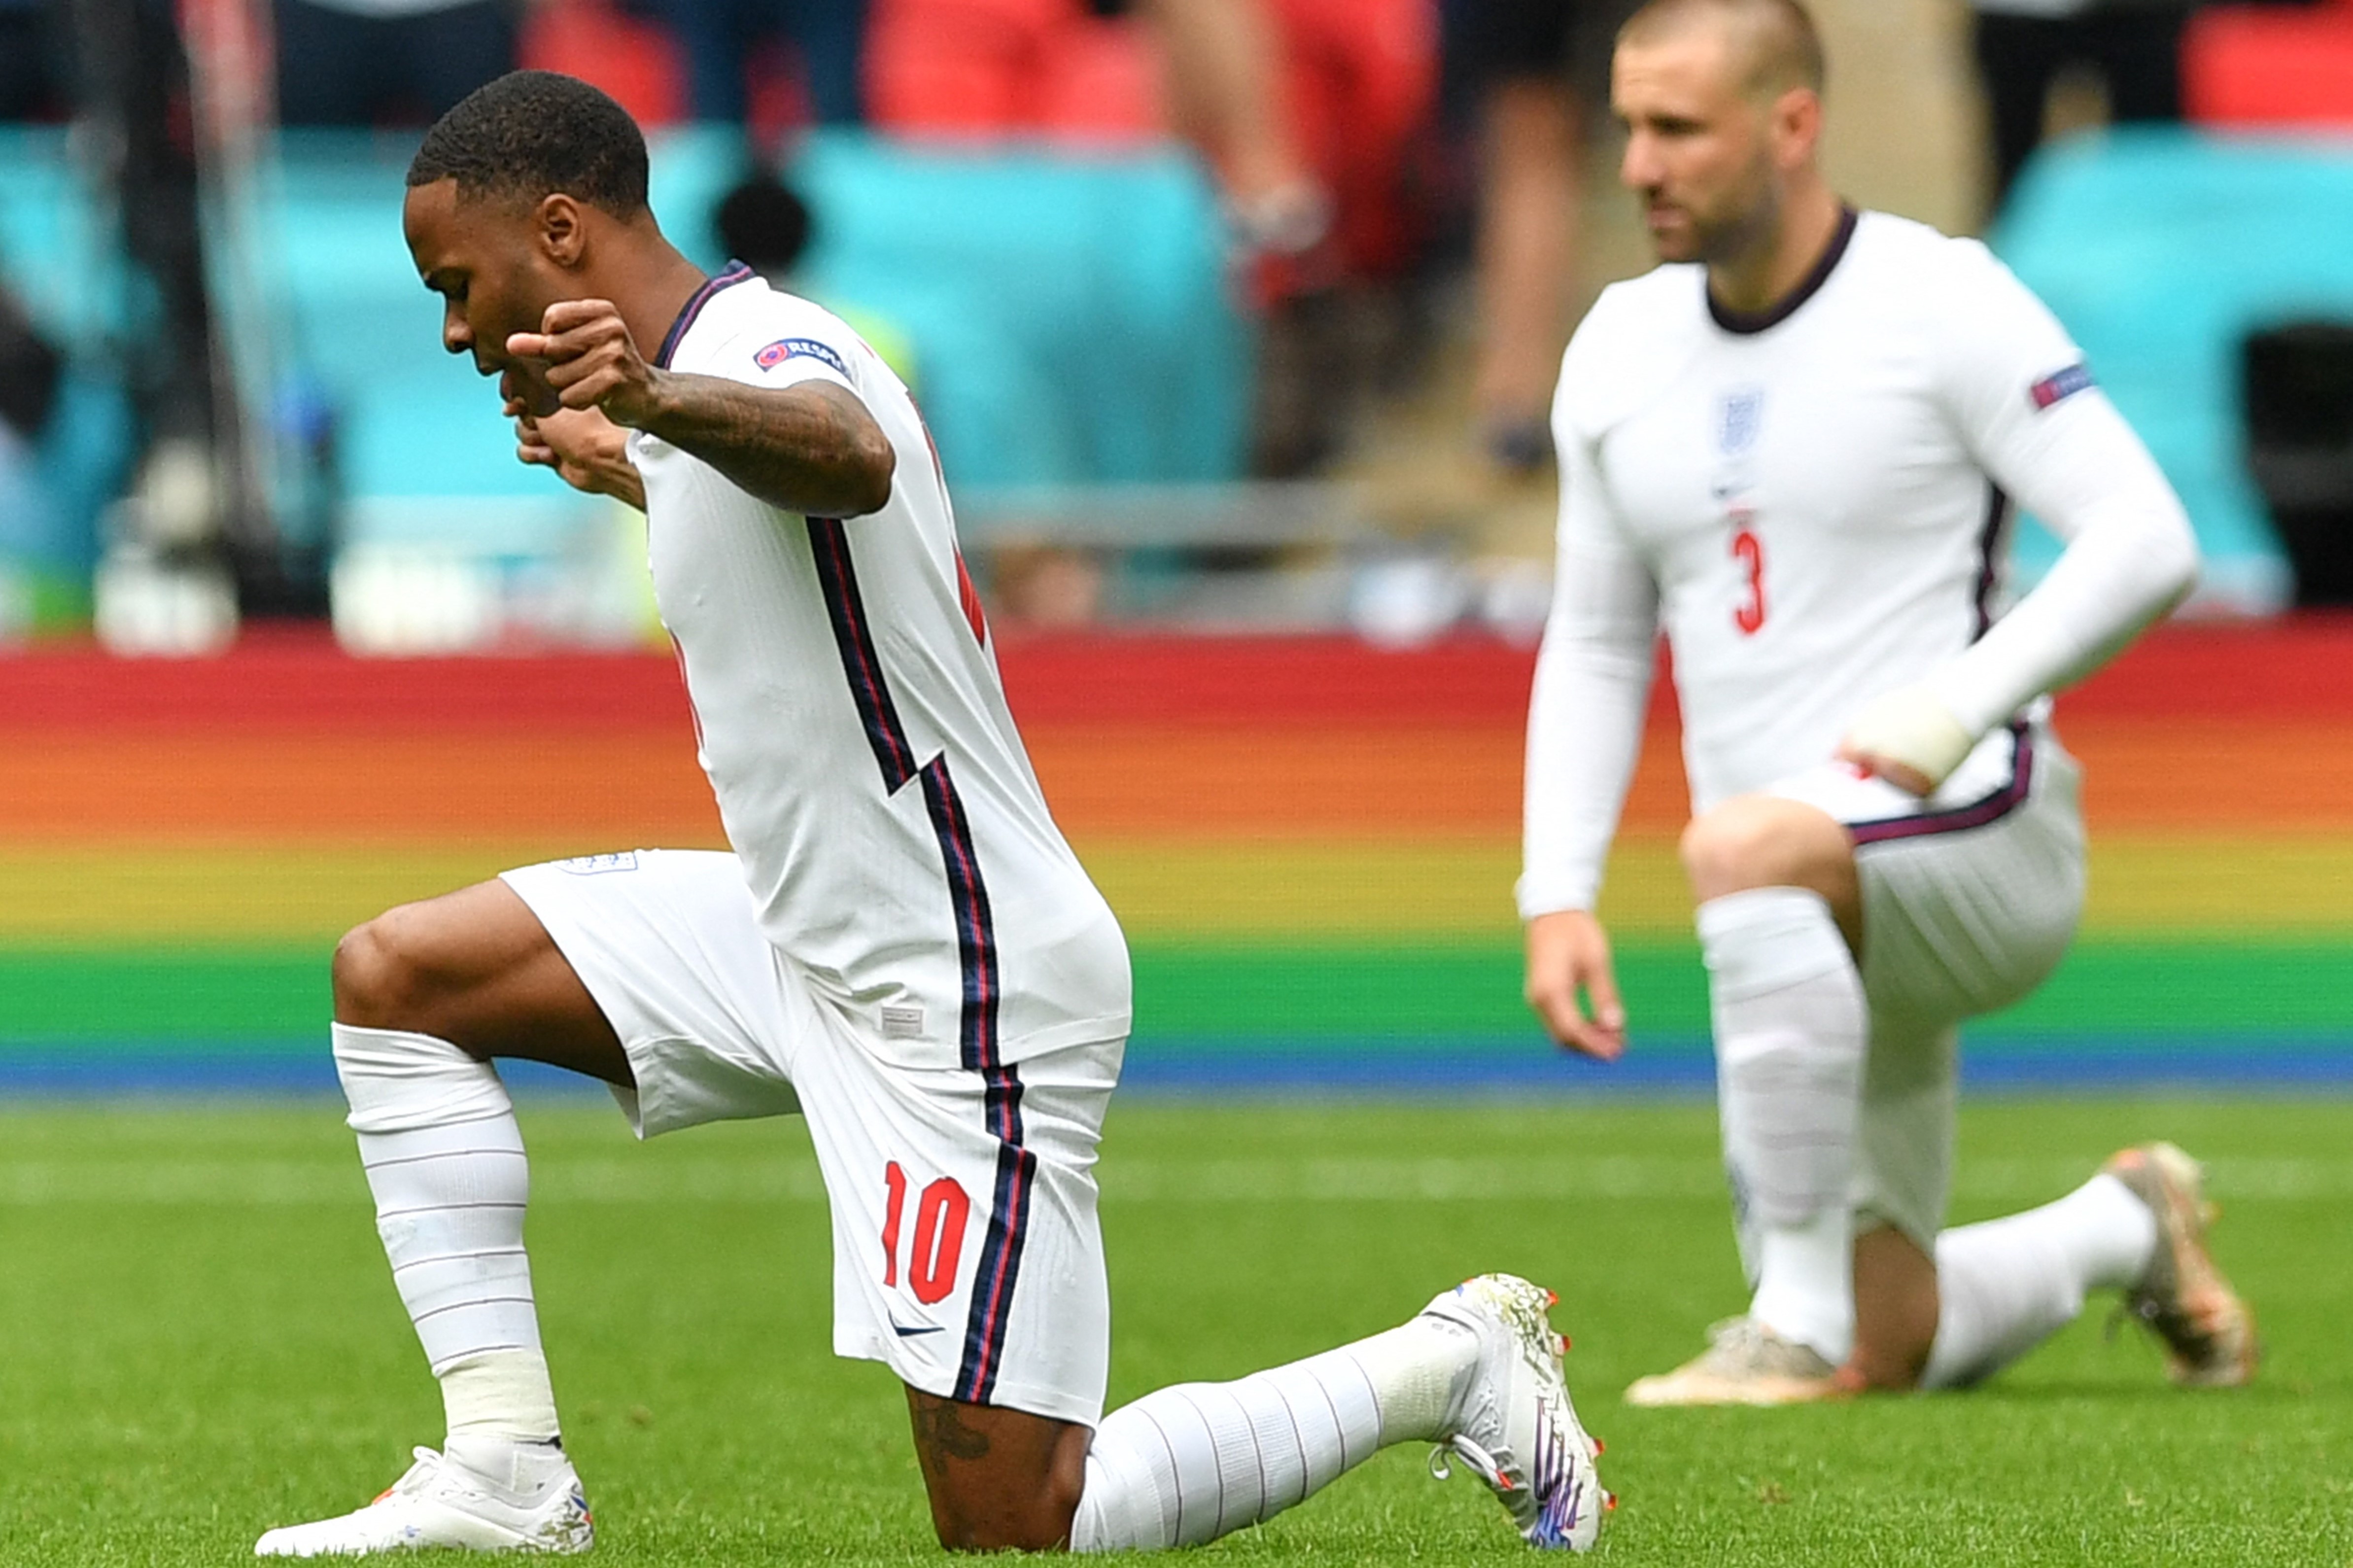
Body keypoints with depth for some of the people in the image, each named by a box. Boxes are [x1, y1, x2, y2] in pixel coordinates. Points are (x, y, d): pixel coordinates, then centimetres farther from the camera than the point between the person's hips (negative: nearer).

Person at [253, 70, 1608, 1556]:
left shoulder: (767, 357, -20)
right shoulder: (706, 376, 10)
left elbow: (846, 455, -47)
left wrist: (659, 402, -68)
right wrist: (632, 469, 52)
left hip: (958, 1000, -10)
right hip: (802, 937, 10)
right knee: (396, 976, 6)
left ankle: (1452, 1367, 7)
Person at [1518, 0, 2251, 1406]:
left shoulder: (1942, 303, -8)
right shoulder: (1620, 352, 10)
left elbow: (2148, 545, -14)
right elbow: (1596, 647, 17)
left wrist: (1964, 706, -26)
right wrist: (1560, 895, 4)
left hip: (1980, 833, -7)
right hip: (1821, 917, 7)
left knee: (1742, 849, -39)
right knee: (1896, 1351, 5)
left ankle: (1803, 1321, -30)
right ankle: (2122, 1231, 37)